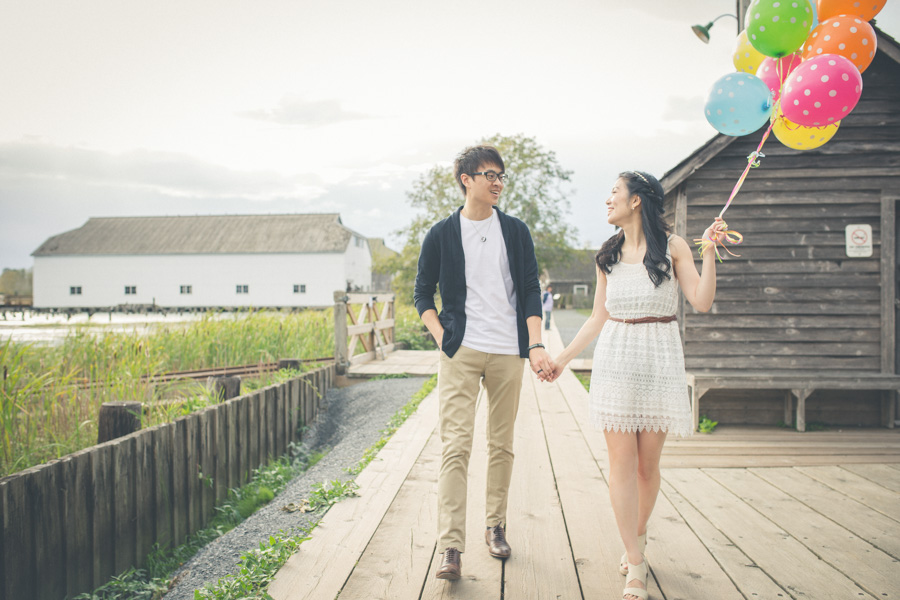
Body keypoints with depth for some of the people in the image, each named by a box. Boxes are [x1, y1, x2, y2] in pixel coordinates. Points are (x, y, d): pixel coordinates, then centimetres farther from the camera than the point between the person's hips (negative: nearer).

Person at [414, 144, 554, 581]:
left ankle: (495, 526, 25)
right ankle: (450, 548, -8)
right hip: (461, 352, -2)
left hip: (507, 352, 2)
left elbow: (531, 291, 6)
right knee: (455, 445, -9)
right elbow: (423, 295, 10)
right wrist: (443, 339, -4)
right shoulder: (441, 235, 5)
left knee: (502, 444, 9)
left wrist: (536, 345, -6)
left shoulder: (516, 232, 9)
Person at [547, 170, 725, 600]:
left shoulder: (671, 247, 1)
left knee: (648, 462, 3)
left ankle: (637, 537, 30)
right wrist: (563, 357, 14)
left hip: (660, 360, -2)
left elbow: (702, 302, -7)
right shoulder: (608, 255, 11)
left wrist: (709, 250, -13)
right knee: (622, 459, -5)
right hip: (615, 358, 2)